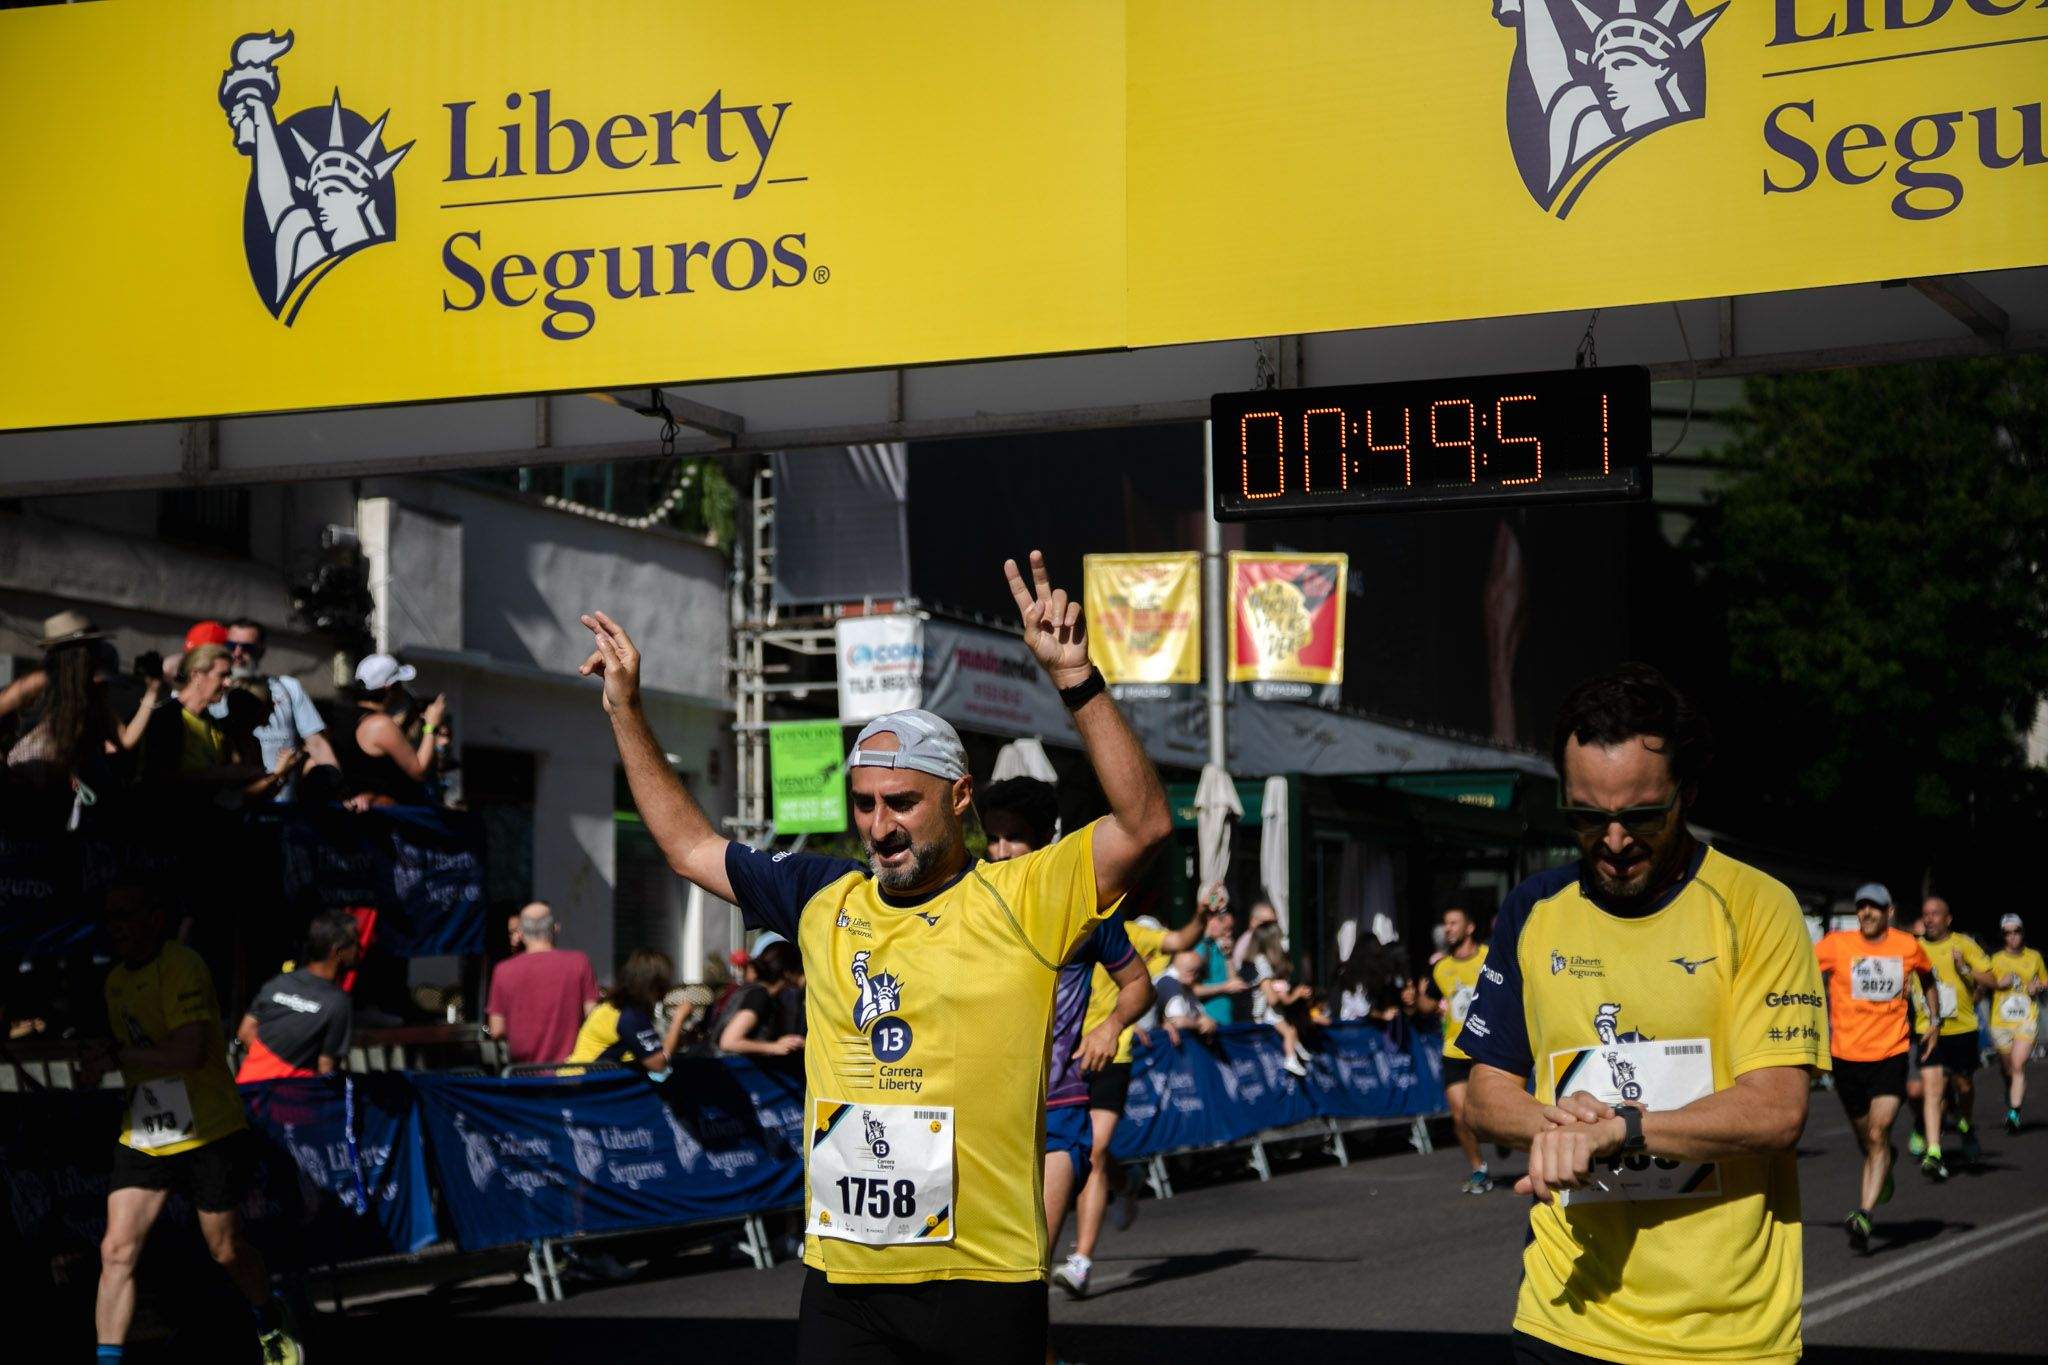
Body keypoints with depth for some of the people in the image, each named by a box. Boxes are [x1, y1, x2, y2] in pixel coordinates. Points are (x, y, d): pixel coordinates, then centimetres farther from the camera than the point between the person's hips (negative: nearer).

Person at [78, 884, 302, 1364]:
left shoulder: (182, 967, -18)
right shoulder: (116, 980, 8)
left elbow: (189, 1053, -29)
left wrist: (115, 1058, -21)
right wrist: (103, 1060, 2)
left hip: (210, 1136, -6)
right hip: (142, 1139, 6)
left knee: (226, 1250, 8)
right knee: (116, 1251, -8)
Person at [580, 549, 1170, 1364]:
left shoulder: (1023, 900, -3)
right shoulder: (824, 900, 11)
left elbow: (1144, 824, -16)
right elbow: (690, 846, 23)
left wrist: (1076, 681, -25)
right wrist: (626, 710, 22)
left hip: (984, 1277, -4)